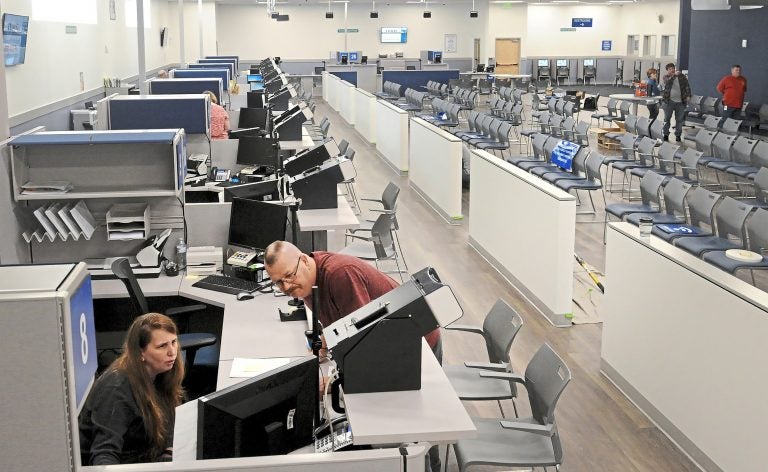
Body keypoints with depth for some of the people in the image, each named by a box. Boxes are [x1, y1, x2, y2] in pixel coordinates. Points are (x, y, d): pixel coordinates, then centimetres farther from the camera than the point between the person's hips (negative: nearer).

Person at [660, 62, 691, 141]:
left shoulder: (681, 76, 6)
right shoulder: (666, 77, 5)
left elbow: (687, 86, 4)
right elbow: (667, 82, -17)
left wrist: (688, 95, -8)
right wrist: (674, 75, -22)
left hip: (680, 102, 1)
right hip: (669, 101, -1)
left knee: (679, 120, 6)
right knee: (667, 119, 5)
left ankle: (678, 135, 16)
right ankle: (666, 134, 16)